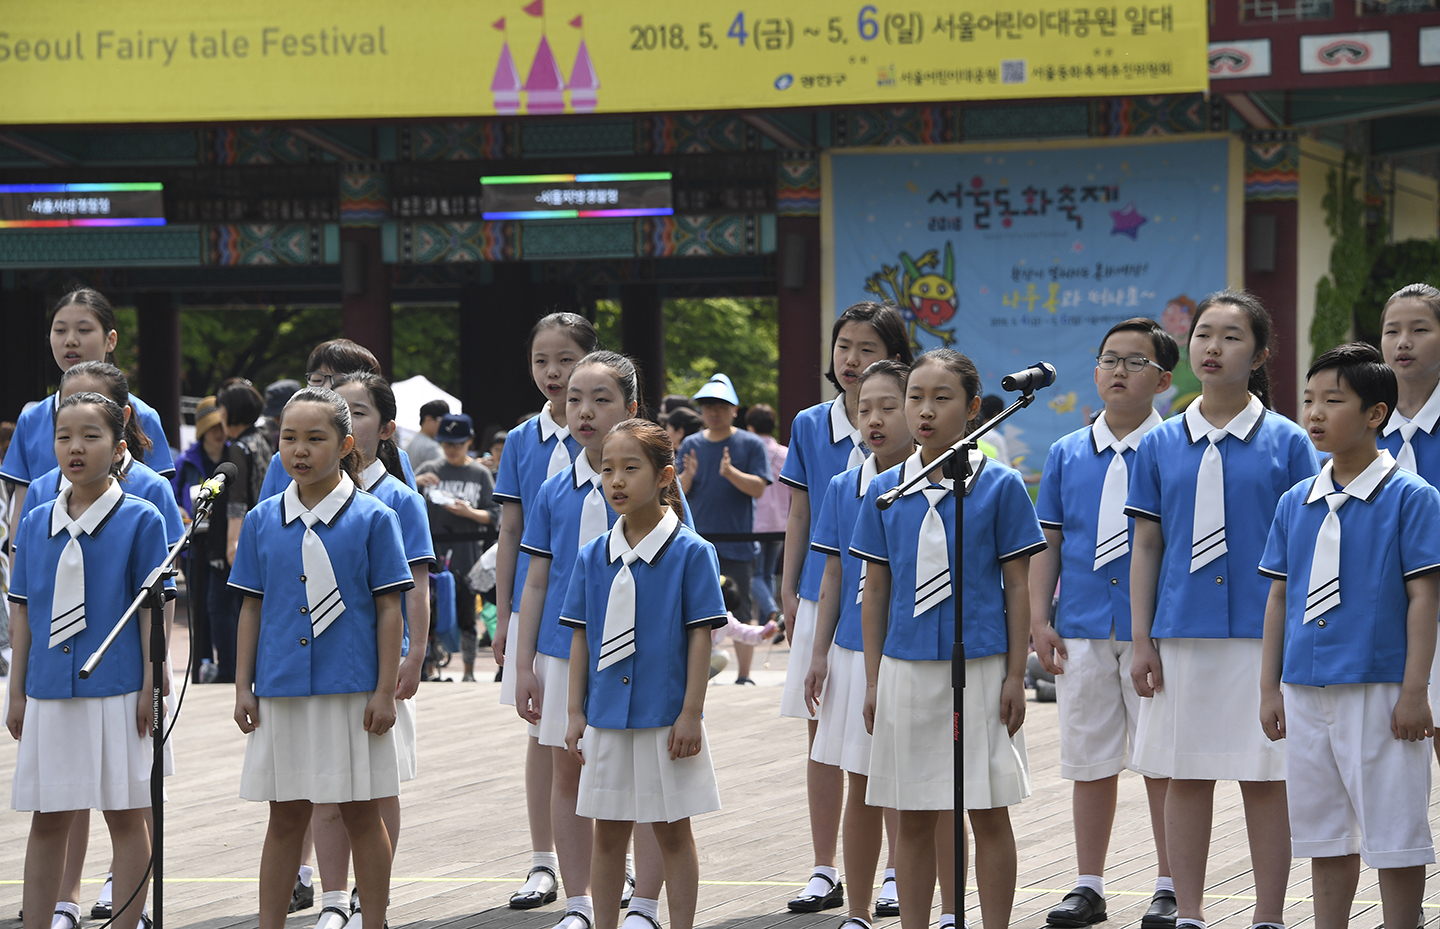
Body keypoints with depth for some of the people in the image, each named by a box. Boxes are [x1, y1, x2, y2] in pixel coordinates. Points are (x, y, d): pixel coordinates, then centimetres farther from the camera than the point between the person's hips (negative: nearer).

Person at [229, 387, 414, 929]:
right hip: (282, 690, 3)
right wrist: (243, 687, 6)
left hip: (352, 690, -3)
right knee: (285, 818, 8)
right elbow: (252, 608, 10)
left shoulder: (372, 519, -3)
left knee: (361, 815, 5)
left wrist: (385, 691, -6)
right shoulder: (263, 520, 6)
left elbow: (389, 610, -2)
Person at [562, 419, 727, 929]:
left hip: (666, 716, -4)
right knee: (608, 833, 10)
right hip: (606, 716, 4)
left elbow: (700, 637, -7)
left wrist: (691, 714, -10)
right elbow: (581, 637, 8)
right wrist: (575, 713, 4)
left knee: (673, 832, 5)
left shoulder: (690, 552, -7)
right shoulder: (593, 557, 4)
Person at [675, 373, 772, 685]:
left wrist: (731, 472, -23)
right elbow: (678, 493, 6)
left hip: (737, 545, -3)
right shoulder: (691, 445, 10)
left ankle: (744, 676, 9)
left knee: (742, 613, 1)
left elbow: (758, 488, -7)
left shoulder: (750, 445, 2)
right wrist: (687, 475, -15)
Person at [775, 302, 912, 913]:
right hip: (822, 593, 3)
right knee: (823, 736, 7)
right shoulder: (810, 426, 8)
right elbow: (800, 514, 12)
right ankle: (824, 872, 14)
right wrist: (789, 591, 10)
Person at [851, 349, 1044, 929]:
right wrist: (873, 680, 7)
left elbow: (1017, 586, 0)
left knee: (988, 813, 1)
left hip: (980, 666, -3)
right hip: (907, 668, 3)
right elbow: (875, 591, 11)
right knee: (914, 819, 8)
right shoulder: (885, 491, 7)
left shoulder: (1000, 486, -1)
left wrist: (1015, 676, -5)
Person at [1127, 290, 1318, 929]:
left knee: (1265, 780, 1)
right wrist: (1141, 642, 4)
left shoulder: (1286, 442, 1)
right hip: (1183, 635, 2)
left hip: (1263, 635, -2)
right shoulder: (1160, 445, 7)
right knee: (1186, 778, 7)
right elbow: (1146, 546, 9)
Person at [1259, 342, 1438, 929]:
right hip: (1306, 692, 5)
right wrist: (1269, 687, 11)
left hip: (1378, 689, -5)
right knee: (1325, 831, 12)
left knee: (1392, 831, -2)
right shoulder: (1295, 504, 10)